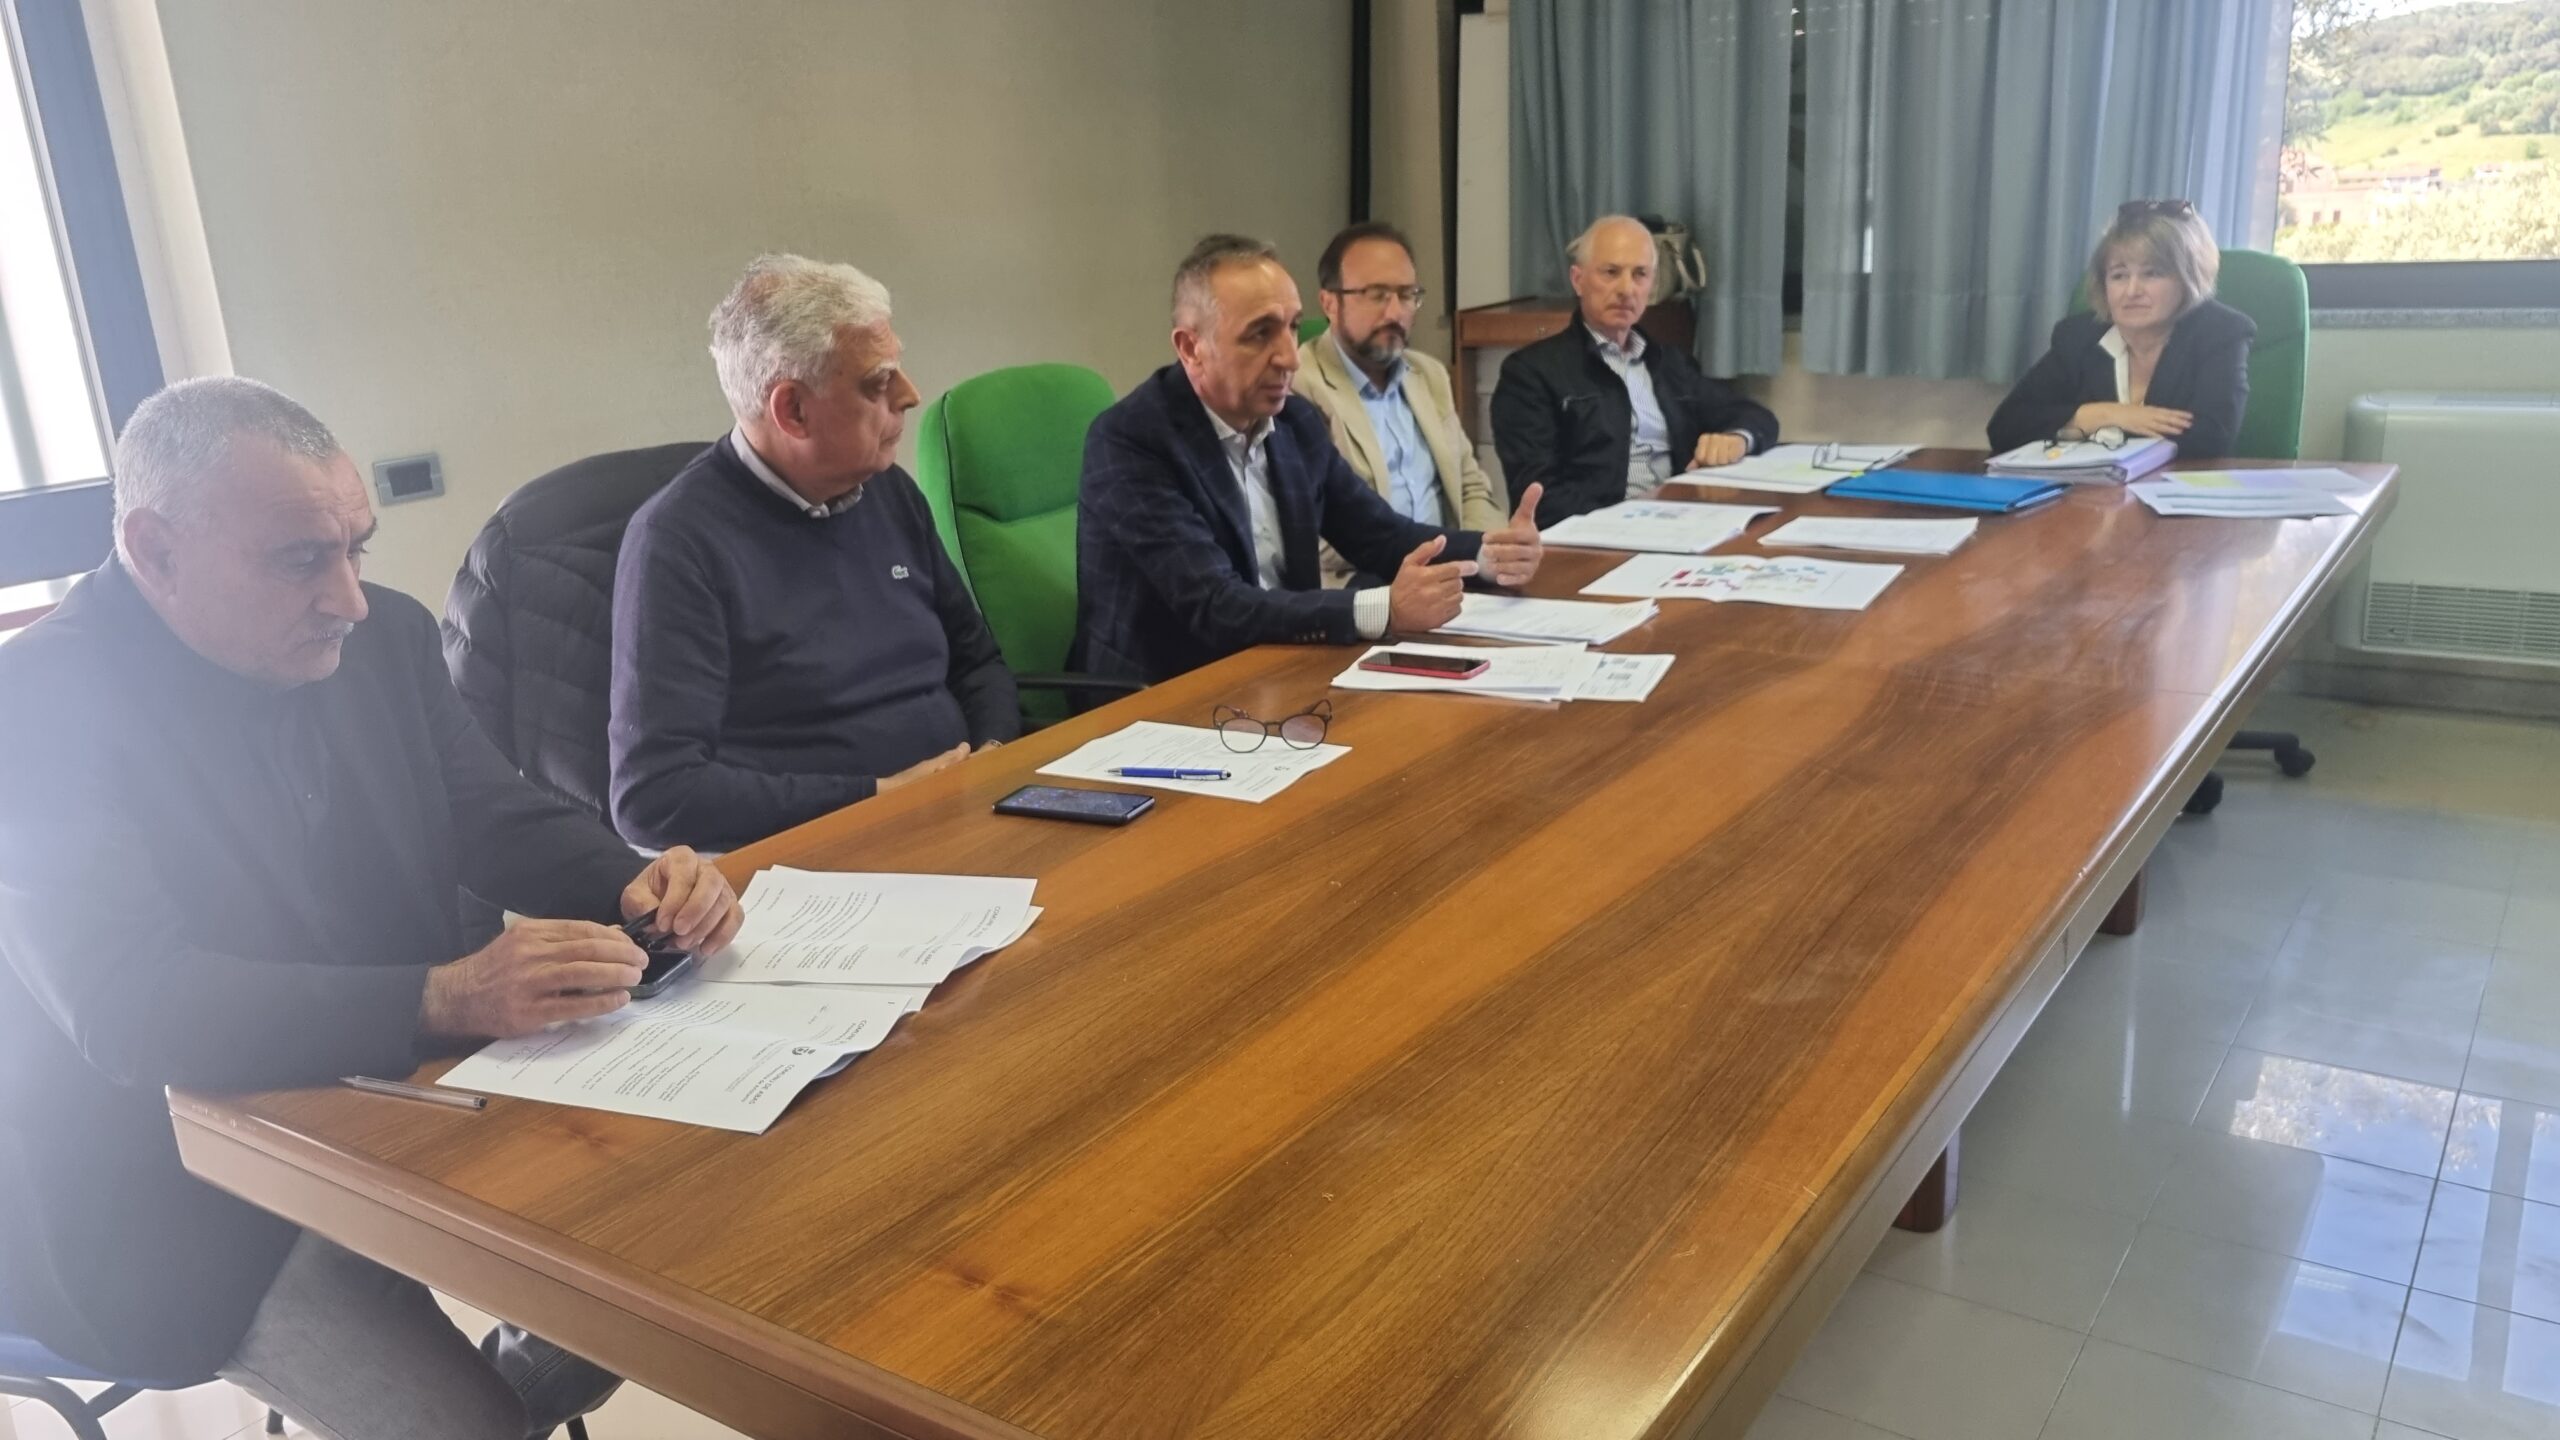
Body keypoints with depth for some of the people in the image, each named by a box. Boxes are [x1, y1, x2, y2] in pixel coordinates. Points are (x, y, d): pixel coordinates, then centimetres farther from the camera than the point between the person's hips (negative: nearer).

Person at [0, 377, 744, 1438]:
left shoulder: (381, 637, -2)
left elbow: (496, 819, 4)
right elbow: (131, 1010, -30)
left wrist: (635, 886, -18)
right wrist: (446, 999, -42)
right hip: (169, 1199, -6)